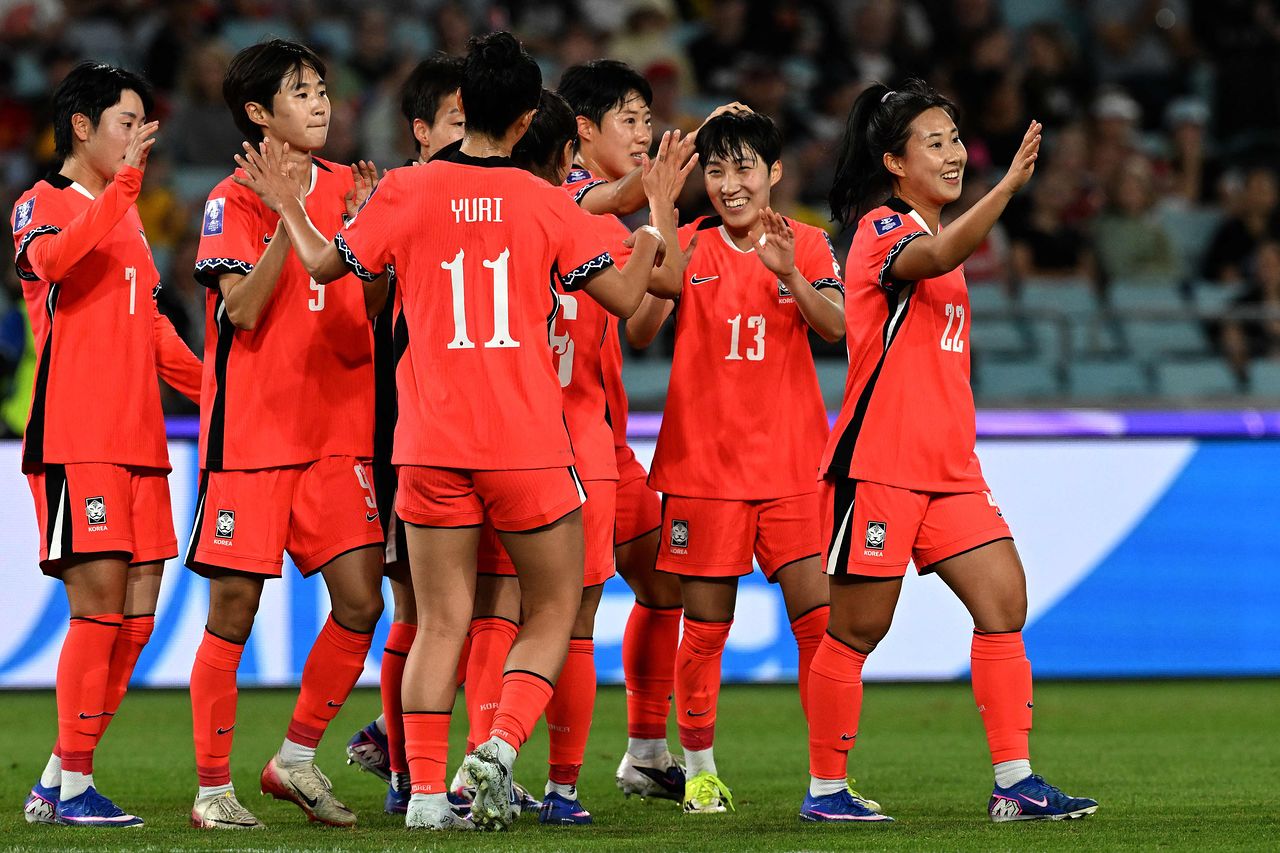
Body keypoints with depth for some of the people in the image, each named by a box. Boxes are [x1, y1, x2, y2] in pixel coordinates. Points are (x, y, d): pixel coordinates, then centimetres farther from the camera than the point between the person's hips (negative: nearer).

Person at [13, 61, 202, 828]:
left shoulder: (128, 216, 22)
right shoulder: (42, 205, -2)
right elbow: (54, 256, -27)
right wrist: (124, 180, -29)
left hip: (138, 441, 8)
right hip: (75, 440, -8)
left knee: (138, 615, 4)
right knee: (100, 608, -11)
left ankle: (56, 783, 11)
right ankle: (73, 787, -5)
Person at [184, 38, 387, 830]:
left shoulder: (346, 187, 9)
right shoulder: (233, 200, -4)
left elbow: (375, 308, 7)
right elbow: (243, 309, -16)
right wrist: (288, 216, -21)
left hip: (336, 430, 4)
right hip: (251, 432, -4)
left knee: (361, 600, -4)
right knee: (233, 610, -2)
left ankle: (296, 759, 13)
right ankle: (214, 786, 8)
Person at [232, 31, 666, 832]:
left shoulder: (407, 193, -1)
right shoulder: (544, 202, -3)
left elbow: (326, 261, 11)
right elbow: (625, 295, 2)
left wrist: (288, 206, 28)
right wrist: (654, 239, 18)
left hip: (431, 445, 2)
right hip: (528, 440, -2)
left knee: (441, 620, 8)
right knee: (553, 607, 12)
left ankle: (426, 788, 1)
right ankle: (502, 744, -8)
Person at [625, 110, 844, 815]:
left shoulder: (807, 245, 5)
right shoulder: (688, 245, 3)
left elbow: (835, 328, -10)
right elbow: (639, 333, -7)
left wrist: (788, 273, -27)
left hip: (792, 461, 0)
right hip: (704, 460, 0)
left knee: (819, 616, -6)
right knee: (704, 623, 1)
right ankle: (700, 770, 13)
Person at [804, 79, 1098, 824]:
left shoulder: (934, 232, 17)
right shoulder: (883, 229, -10)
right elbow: (934, 258, -34)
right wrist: (1009, 186, -46)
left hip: (948, 467, 8)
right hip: (878, 464, -8)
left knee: (1004, 601, -2)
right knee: (858, 629, -3)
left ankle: (1015, 782, -1)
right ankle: (826, 788, 7)